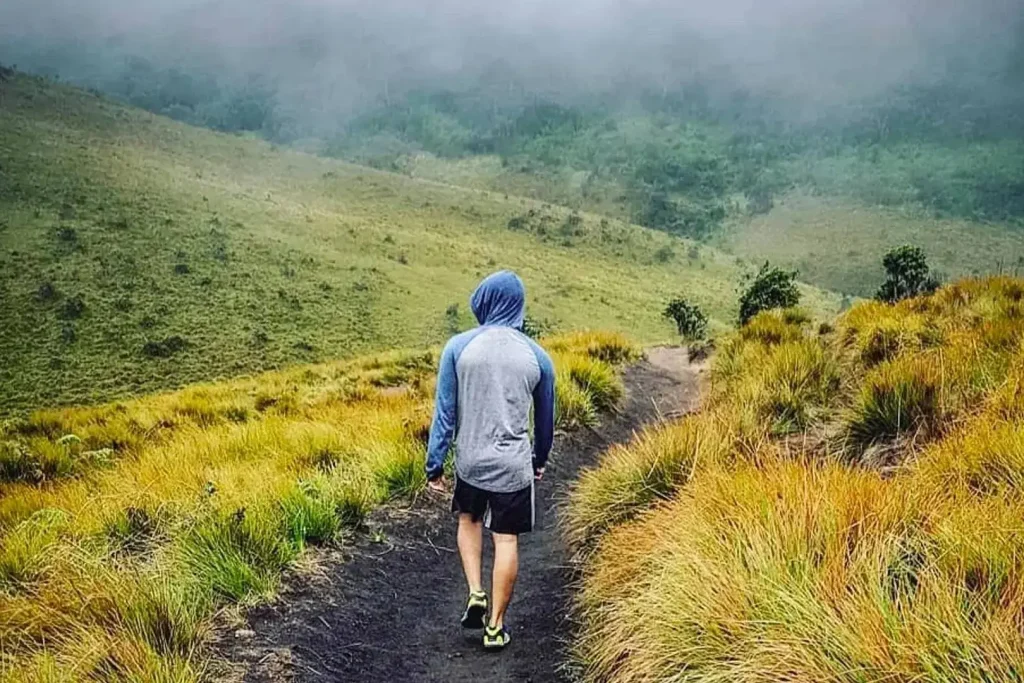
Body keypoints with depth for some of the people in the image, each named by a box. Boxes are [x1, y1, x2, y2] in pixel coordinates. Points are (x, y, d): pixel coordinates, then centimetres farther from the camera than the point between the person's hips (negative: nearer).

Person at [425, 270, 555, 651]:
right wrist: (540, 459, 27)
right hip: (514, 465, 0)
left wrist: (434, 466, 2)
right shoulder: (536, 355, -1)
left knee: (469, 520, 26)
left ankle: (475, 594, 13)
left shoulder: (458, 347, -7)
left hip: (470, 462, 0)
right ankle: (495, 627, 17)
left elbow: (444, 411, -5)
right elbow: (545, 417, 11)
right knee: (506, 541, 9)